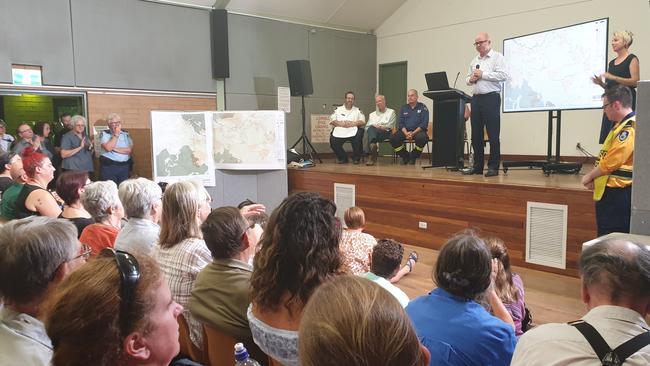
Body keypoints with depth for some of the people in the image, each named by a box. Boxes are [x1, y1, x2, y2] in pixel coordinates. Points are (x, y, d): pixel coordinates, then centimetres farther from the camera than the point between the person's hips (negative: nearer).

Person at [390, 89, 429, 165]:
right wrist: (406, 133, -13)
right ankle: (405, 156, -2)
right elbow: (400, 123, 8)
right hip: (405, 131, 3)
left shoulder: (423, 108, 5)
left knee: (422, 138, -37)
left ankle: (413, 157, -10)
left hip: (418, 131, -3)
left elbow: (424, 124, -5)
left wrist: (413, 133, -18)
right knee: (393, 138, -25)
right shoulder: (404, 108, 15)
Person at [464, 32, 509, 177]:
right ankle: (477, 166, 13)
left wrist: (483, 75, -12)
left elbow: (503, 75, -13)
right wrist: (471, 79, 1)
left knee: (493, 135, -5)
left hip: (491, 98, -6)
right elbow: (468, 78, 24)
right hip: (476, 98, 7)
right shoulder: (474, 60, 19)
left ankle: (493, 167, -1)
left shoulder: (497, 57, -1)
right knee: (476, 134, 7)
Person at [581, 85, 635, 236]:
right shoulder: (621, 126, 16)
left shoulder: (629, 128, -17)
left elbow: (611, 162, -21)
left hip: (617, 194, -10)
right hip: (611, 191, 10)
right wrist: (594, 178, 6)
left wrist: (589, 176, -7)